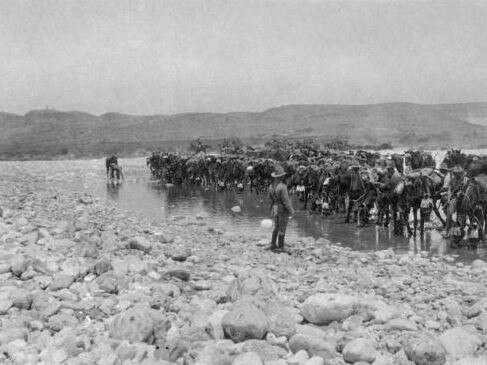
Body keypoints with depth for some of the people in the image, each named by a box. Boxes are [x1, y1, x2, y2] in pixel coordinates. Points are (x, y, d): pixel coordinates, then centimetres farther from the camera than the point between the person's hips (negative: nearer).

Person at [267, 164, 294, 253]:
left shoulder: (271, 186, -1)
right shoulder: (282, 187, -26)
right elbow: (286, 200, -23)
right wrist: (291, 211, -11)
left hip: (275, 209, 7)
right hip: (283, 210, -7)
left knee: (276, 227, 20)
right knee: (282, 229, 2)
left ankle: (273, 245, 23)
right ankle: (280, 247, 9)